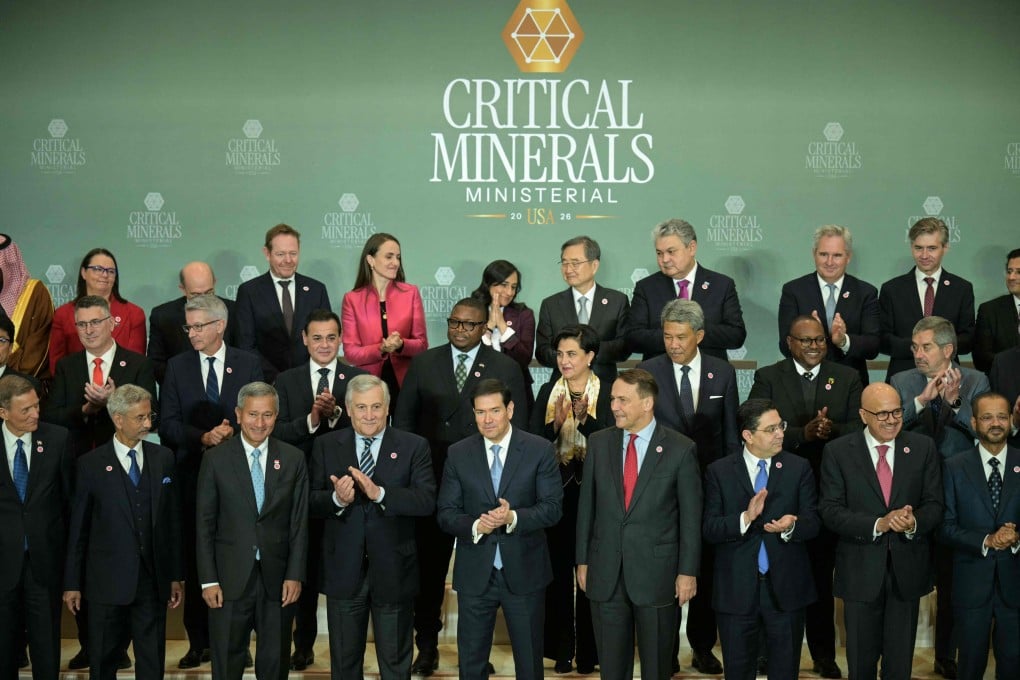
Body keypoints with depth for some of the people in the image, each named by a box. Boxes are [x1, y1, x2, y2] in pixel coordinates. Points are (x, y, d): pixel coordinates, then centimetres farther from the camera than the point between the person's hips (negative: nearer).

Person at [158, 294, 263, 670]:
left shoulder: (248, 364, 6)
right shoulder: (177, 366, 8)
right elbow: (168, 424, 1)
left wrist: (234, 432, -15)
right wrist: (202, 437, -15)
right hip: (193, 474, 1)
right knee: (195, 559, 3)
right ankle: (199, 641, 13)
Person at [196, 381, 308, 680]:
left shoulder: (293, 459, 2)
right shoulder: (216, 459, -1)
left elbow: (299, 522, 3)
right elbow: (205, 524, -1)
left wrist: (295, 575, -3)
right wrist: (208, 580, -5)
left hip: (277, 579, 1)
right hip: (230, 578, -1)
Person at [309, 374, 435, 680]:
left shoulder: (414, 446, -4)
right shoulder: (326, 445, 2)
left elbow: (427, 500, -15)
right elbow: (311, 502, -2)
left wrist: (380, 493, -28)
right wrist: (337, 499, -24)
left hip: (393, 571, -1)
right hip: (343, 571, 2)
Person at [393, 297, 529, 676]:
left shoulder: (506, 369, 2)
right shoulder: (423, 364, 6)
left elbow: (517, 427, 2)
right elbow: (404, 419, 7)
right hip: (432, 481, 1)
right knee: (429, 567, 7)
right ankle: (427, 647, 19)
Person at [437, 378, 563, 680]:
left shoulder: (540, 450, -5)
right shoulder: (458, 454, 1)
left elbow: (552, 507, -8)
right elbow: (446, 512, -1)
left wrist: (514, 517, -25)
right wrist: (474, 526, -21)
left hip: (524, 571, -1)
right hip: (474, 573, 1)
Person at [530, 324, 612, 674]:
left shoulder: (607, 393, -1)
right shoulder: (547, 392, 6)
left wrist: (586, 420, -23)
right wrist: (556, 423, -18)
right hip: (556, 489, 2)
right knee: (558, 569, 4)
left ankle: (588, 651, 13)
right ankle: (561, 649, 14)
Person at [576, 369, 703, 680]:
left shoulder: (681, 449, -7)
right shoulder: (598, 443, 3)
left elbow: (691, 516, -4)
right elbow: (586, 505, 7)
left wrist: (688, 571, -5)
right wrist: (583, 560, 6)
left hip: (656, 570, -3)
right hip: (606, 572, 3)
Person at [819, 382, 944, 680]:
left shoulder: (924, 447, -1)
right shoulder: (837, 451, -7)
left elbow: (934, 504, -1)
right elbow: (830, 510, -11)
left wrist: (914, 523, -23)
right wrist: (878, 524, -25)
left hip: (908, 568, 2)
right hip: (860, 569, -1)